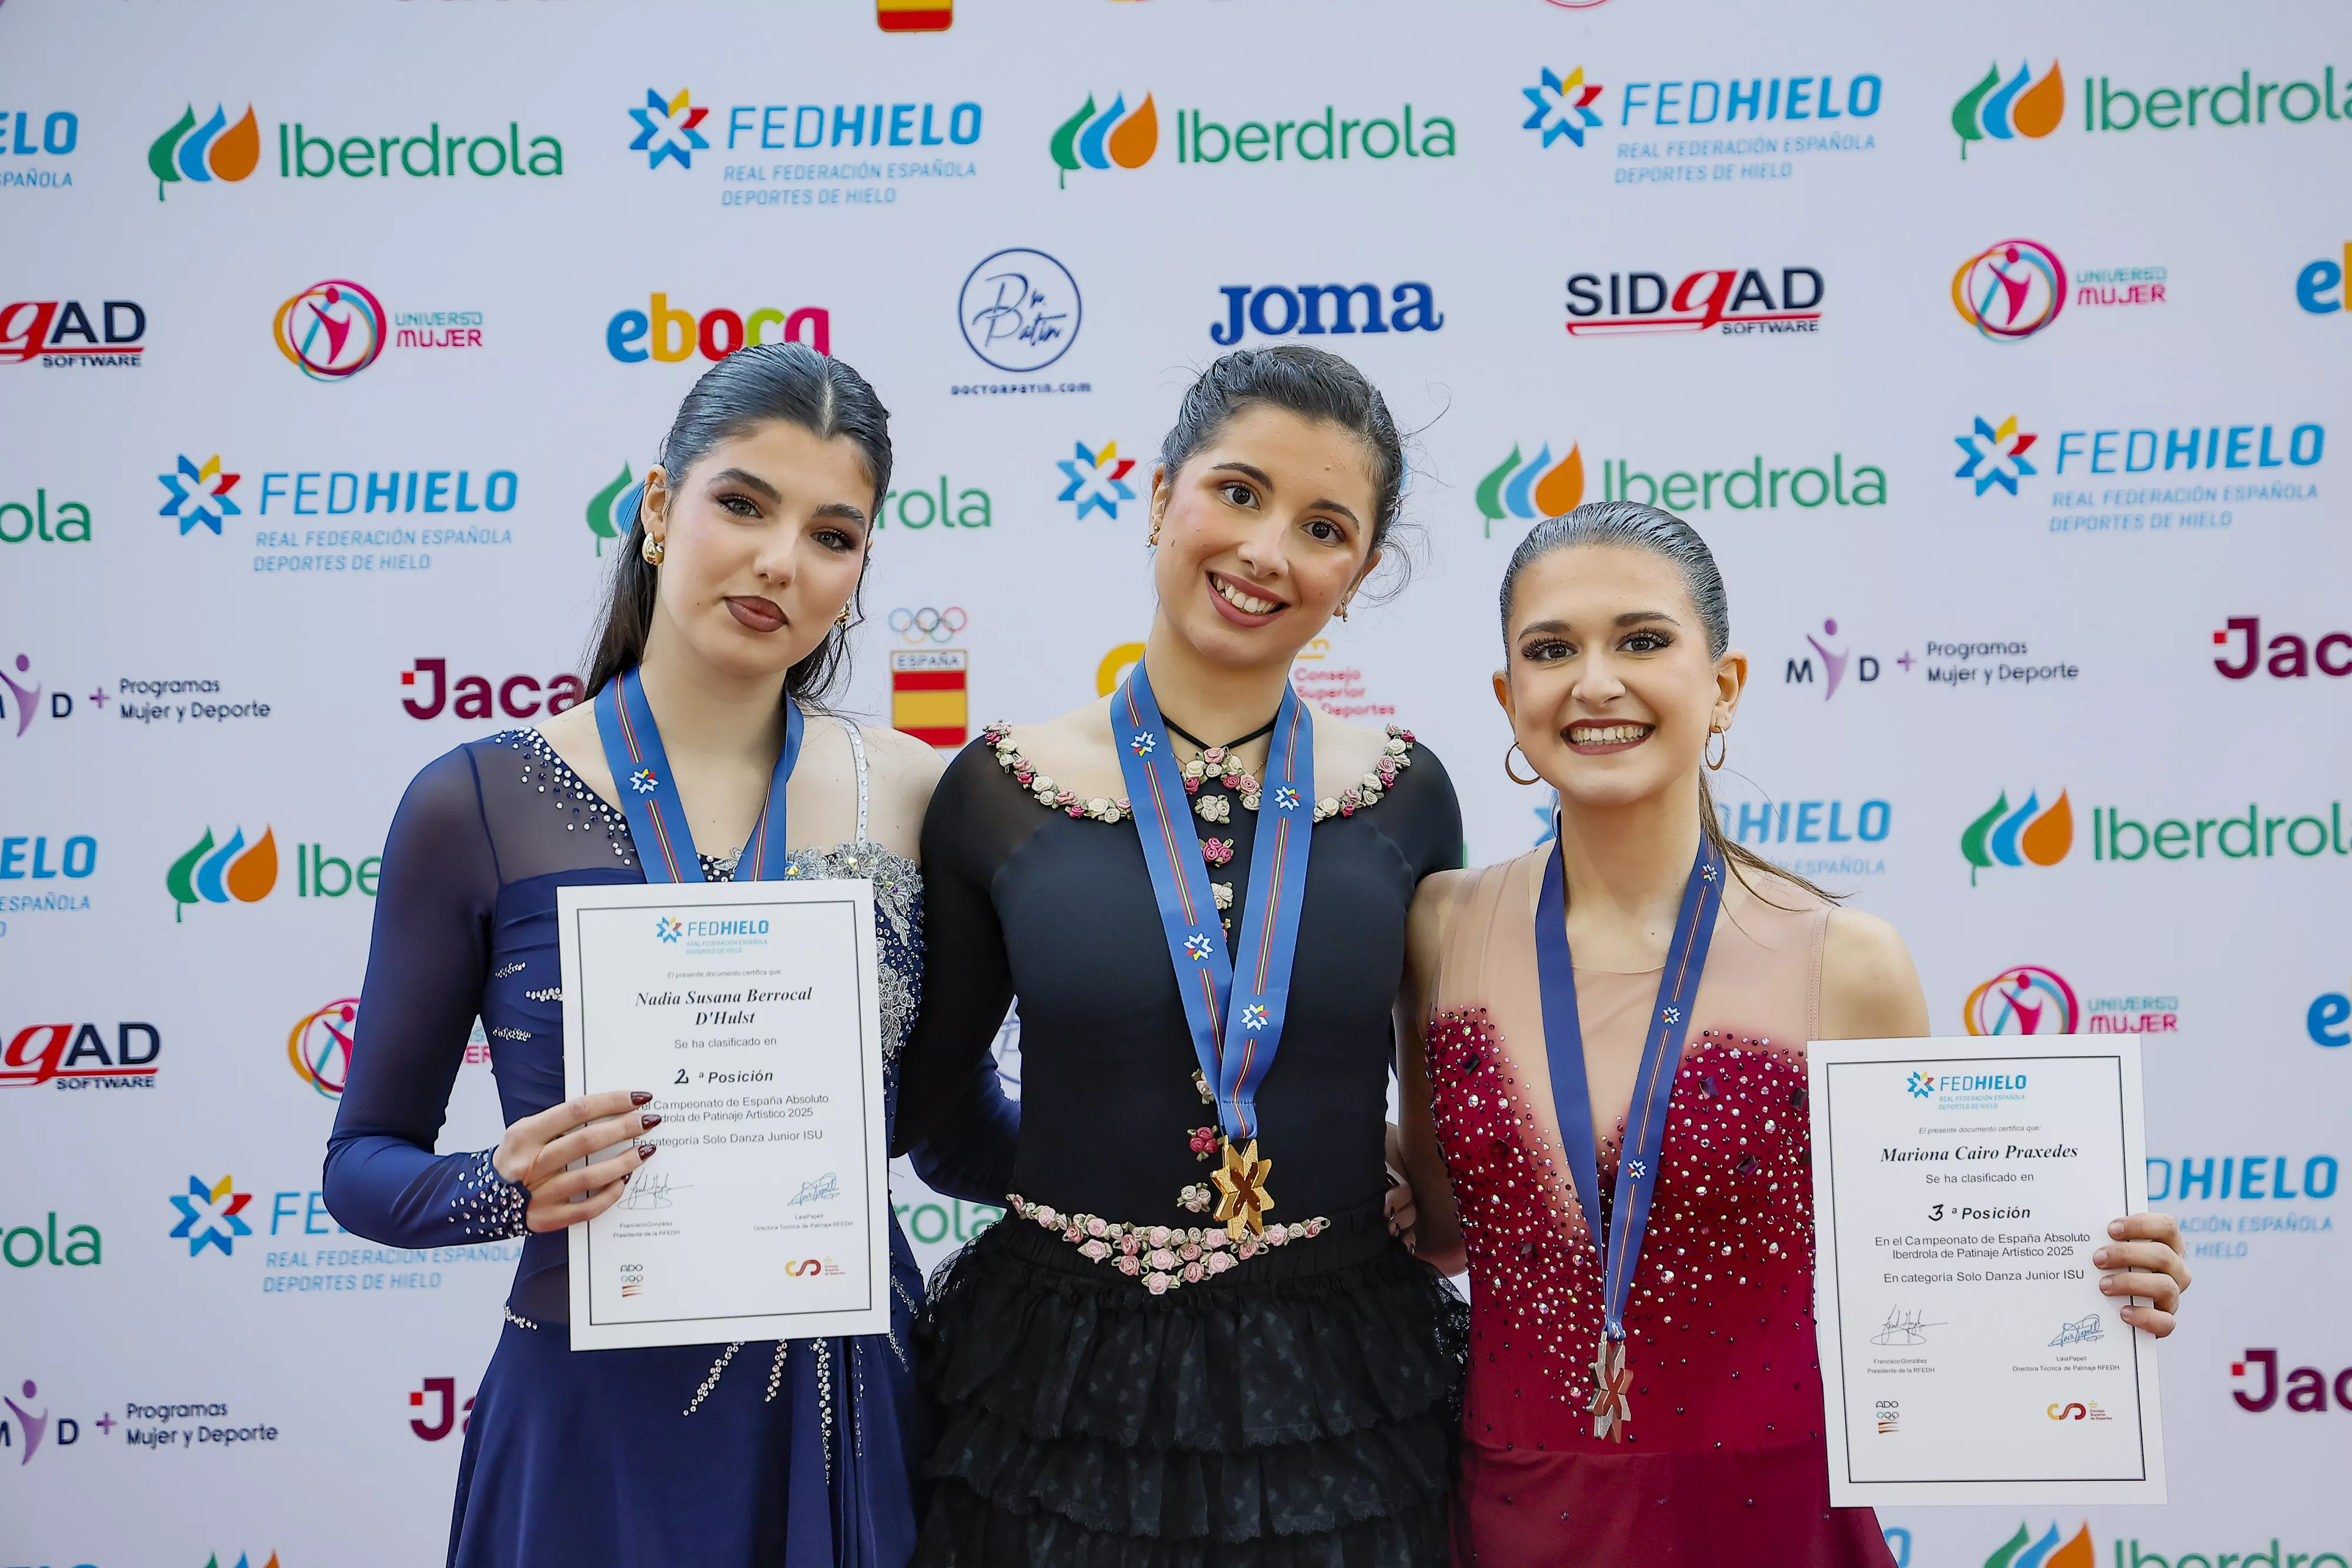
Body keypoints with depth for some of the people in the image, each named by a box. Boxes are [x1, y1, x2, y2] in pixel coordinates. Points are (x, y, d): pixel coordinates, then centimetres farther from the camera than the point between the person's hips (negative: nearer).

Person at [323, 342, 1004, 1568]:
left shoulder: (912, 795, -3)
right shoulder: (477, 804, -9)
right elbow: (366, 1160, -2)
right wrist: (507, 1186, -21)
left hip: (854, 1403, 3)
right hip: (600, 1418, -2)